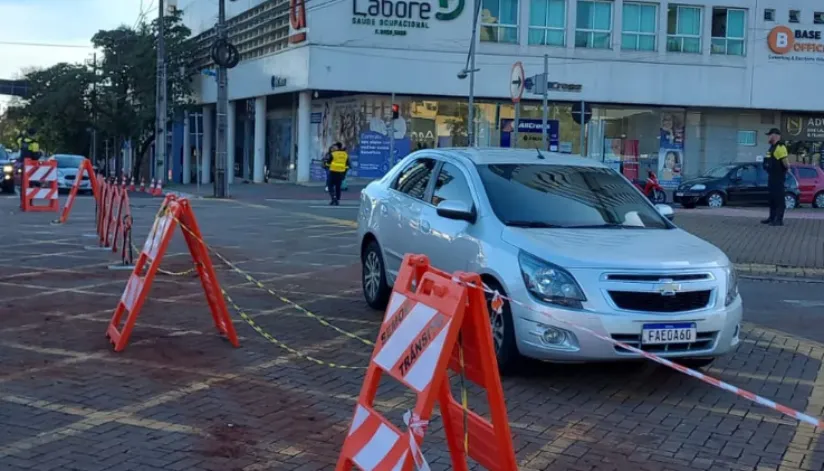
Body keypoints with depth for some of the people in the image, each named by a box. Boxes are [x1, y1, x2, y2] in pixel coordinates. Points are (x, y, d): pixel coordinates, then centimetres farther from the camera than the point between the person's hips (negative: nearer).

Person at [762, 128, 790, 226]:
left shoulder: (780, 147, -17)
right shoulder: (772, 147, 16)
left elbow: (785, 162, -22)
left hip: (778, 177, -10)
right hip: (772, 176, 10)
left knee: (779, 198, -7)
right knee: (772, 197, 14)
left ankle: (779, 219, -5)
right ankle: (772, 217, 22)